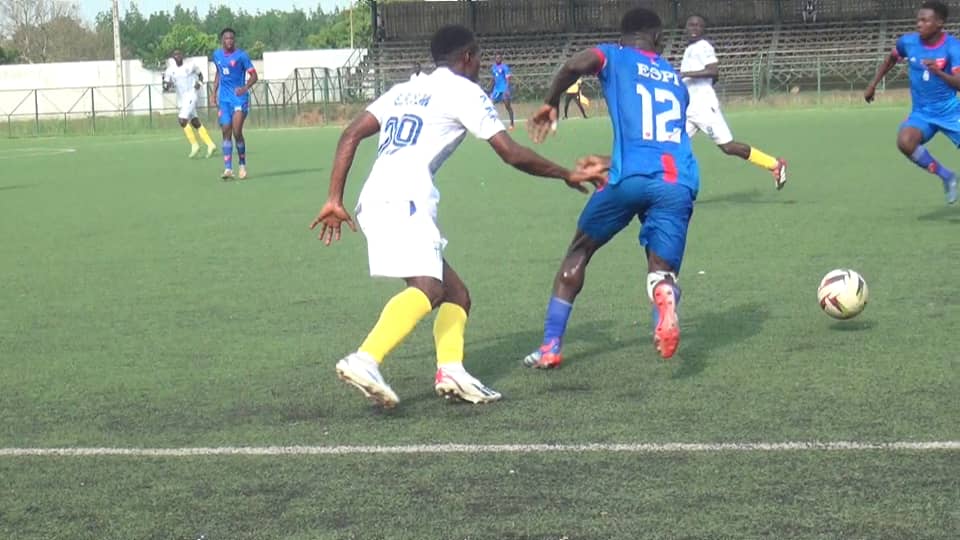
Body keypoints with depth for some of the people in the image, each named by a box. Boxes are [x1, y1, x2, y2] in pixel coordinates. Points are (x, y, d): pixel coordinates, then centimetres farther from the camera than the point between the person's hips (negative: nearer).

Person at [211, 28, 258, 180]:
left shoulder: (241, 55, -7)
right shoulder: (217, 55, 9)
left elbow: (254, 76, -7)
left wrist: (245, 88, -25)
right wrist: (214, 93, 19)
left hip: (239, 98, -5)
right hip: (224, 99, 5)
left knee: (237, 132, -12)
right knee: (226, 132, -1)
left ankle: (242, 165, 7)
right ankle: (228, 169, -2)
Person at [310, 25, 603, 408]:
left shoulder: (404, 90, 28)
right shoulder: (464, 91, 7)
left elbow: (350, 136, 20)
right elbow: (512, 154, 5)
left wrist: (335, 200, 18)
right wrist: (567, 175, 18)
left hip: (374, 201, 8)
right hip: (403, 198, -8)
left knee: (456, 294, 12)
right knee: (428, 288, -25)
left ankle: (451, 370, -9)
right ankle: (364, 361, -42)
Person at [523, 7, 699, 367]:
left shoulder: (615, 57, 14)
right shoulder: (676, 81, 28)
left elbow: (574, 66, -8)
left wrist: (551, 105, 8)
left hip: (632, 177, -2)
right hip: (679, 183, 2)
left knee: (580, 251, 20)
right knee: (662, 269, 8)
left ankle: (550, 346, 17)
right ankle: (665, 295, -32)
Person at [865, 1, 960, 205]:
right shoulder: (908, 42, -3)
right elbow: (891, 59, 20)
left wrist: (939, 73, -41)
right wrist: (873, 85, 20)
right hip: (921, 113, 3)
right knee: (905, 142, -27)